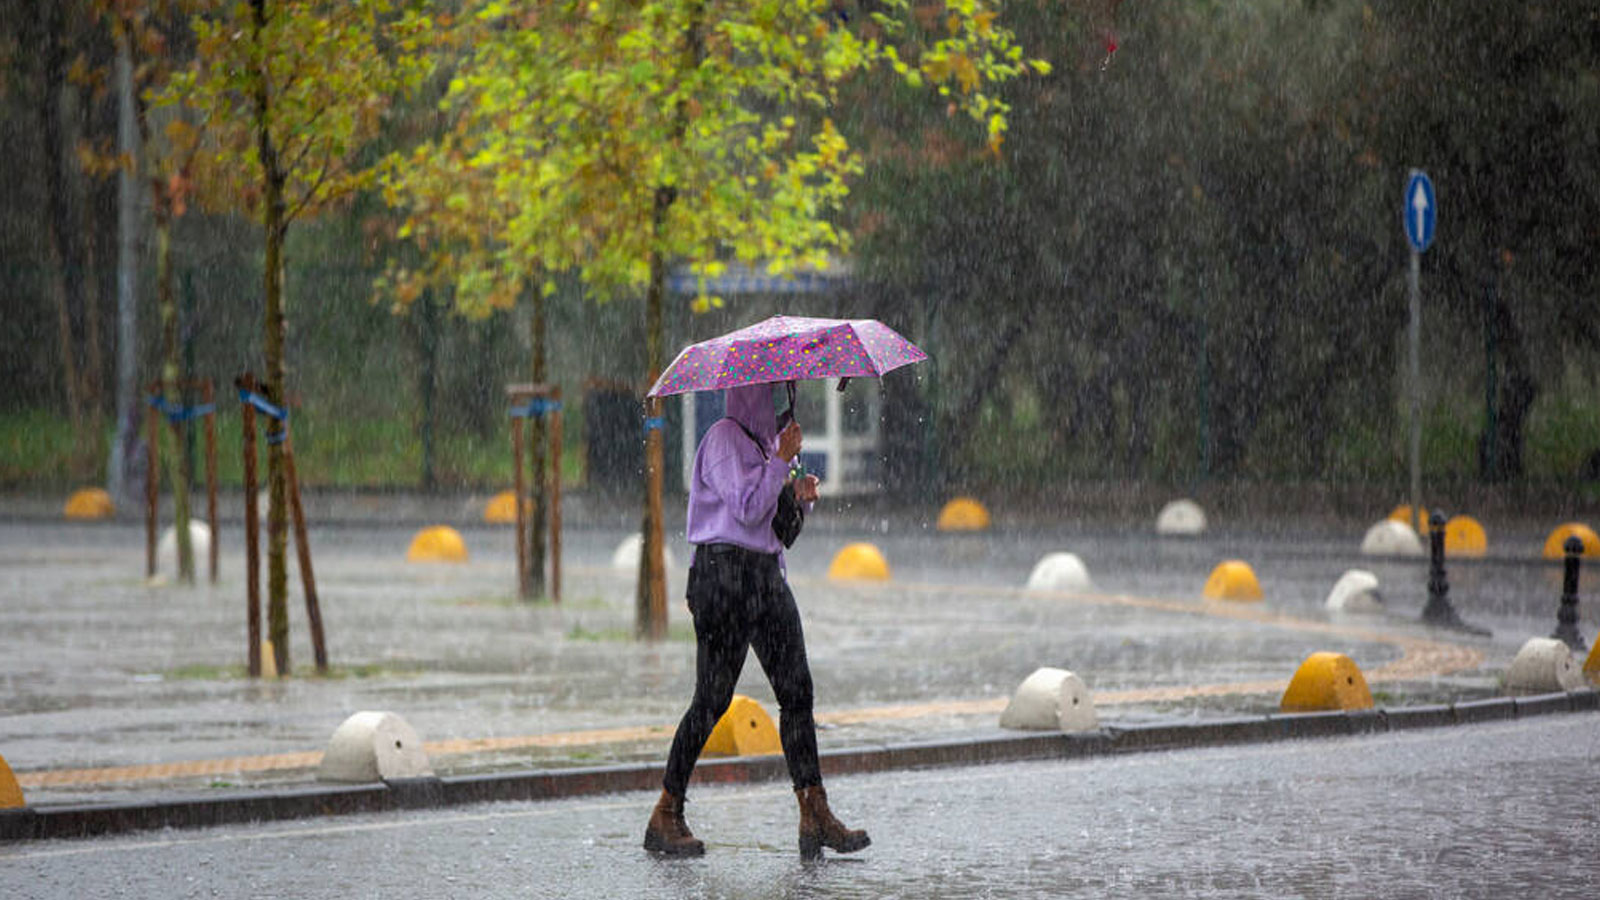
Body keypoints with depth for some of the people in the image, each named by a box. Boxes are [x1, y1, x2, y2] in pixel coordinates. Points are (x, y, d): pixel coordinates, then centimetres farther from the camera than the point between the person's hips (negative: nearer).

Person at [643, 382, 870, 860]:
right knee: (713, 699, -6)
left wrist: (800, 494, 4)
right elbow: (746, 509, -19)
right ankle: (665, 816, 4)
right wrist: (782, 461, -13)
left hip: (768, 574, 9)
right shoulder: (724, 438, -10)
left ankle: (816, 816, 1)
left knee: (797, 690, 1)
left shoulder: (768, 437, 17)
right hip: (725, 573, -9)